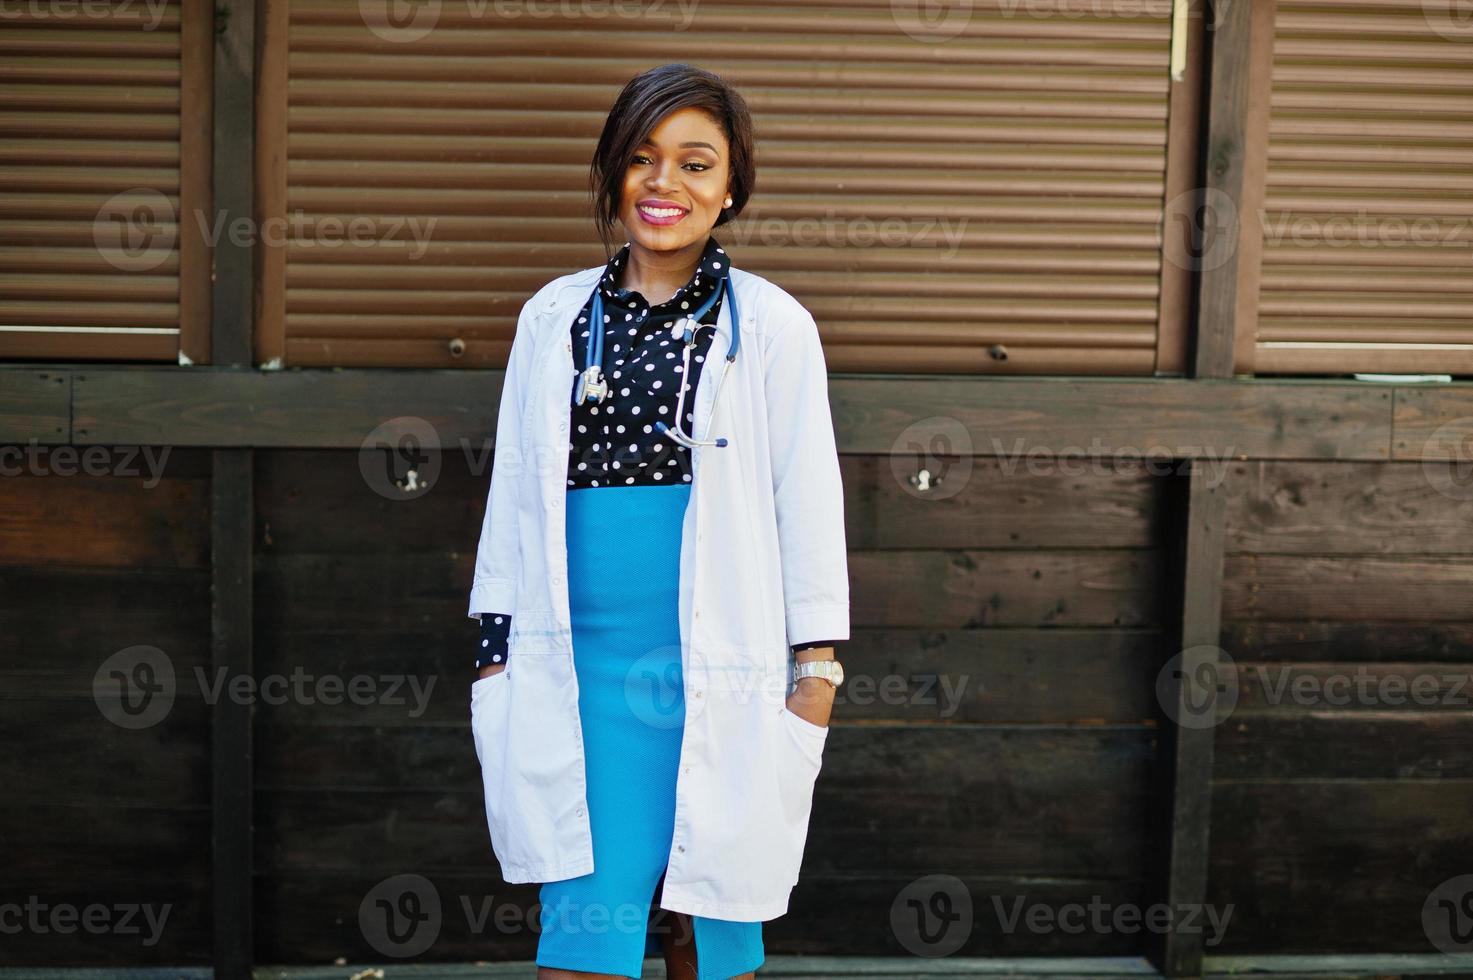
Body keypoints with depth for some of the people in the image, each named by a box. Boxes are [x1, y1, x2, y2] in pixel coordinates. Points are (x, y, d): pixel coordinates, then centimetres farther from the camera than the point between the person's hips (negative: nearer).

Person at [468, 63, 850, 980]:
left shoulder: (772, 326, 0)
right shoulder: (556, 317, 8)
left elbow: (809, 499, 1)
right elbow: (515, 491, 12)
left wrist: (817, 665, -2)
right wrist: (495, 650, 10)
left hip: (717, 664, -1)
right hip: (583, 663, 2)